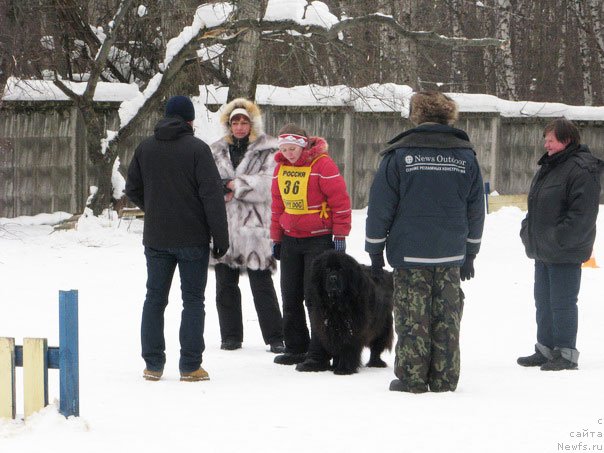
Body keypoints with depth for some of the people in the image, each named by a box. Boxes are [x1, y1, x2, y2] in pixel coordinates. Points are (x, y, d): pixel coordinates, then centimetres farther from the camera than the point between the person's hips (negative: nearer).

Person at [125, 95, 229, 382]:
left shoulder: (145, 148, 4)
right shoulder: (197, 149, -10)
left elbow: (132, 190, 12)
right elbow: (212, 195, -13)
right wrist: (221, 237, -8)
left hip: (156, 238, 4)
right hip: (192, 238, -4)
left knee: (154, 298, 11)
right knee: (193, 300, 3)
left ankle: (153, 364, 10)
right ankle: (190, 366, 0)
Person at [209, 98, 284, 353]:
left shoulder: (266, 152, 1)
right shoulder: (217, 151, 14)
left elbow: (268, 184, -10)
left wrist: (235, 185, -13)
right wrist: (221, 191, -12)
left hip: (254, 226, -4)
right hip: (223, 225, 4)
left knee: (262, 285, -4)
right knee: (225, 284, 9)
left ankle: (275, 338, 0)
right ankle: (231, 336, 17)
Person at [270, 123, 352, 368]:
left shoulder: (322, 164, -14)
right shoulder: (281, 167, 7)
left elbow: (340, 200, -13)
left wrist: (340, 236, -12)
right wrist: (276, 238, 19)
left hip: (319, 239, -7)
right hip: (290, 239, 7)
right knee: (291, 298, 10)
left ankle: (319, 355, -6)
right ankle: (296, 348, 21)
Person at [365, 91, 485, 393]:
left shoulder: (400, 154, -4)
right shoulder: (466, 156, 6)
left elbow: (380, 206, -3)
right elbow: (477, 210, 12)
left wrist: (375, 250, 5)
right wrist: (469, 254, 20)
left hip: (409, 254, -3)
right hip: (451, 256, 3)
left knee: (412, 319, 1)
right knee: (446, 321, 7)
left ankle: (412, 380, 2)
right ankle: (444, 381, 9)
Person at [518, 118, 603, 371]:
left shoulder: (582, 170, -16)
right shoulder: (547, 167, 14)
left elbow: (583, 213, -22)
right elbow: (535, 207, 25)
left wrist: (559, 239, -22)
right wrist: (528, 231, 13)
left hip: (565, 253, -10)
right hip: (542, 251, 10)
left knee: (562, 303, -5)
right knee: (543, 302, 16)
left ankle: (566, 353, 2)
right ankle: (545, 349, 26)